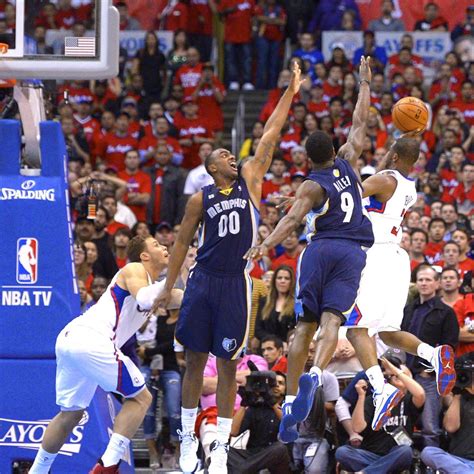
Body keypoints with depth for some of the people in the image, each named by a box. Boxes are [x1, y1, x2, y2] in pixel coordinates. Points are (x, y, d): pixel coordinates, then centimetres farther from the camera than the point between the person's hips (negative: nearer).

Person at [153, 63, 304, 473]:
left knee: (228, 365, 2)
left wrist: (291, 93, 0)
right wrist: (168, 288, 6)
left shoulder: (250, 180, 6)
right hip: (203, 281, 0)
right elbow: (182, 242, 9)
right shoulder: (201, 199, 3)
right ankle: (189, 439, 15)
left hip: (237, 283, 0)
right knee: (195, 361, 4)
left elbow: (270, 135, 3)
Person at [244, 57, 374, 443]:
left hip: (321, 249, -2)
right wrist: (365, 84, 33)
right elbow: (360, 124, 23)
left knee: (306, 325, 3)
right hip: (353, 251, 2)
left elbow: (293, 218, -18)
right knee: (330, 319, -12)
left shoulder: (312, 185, 0)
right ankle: (315, 373, -42)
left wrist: (267, 244, -28)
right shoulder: (348, 163, 10)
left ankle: (290, 402, -2)